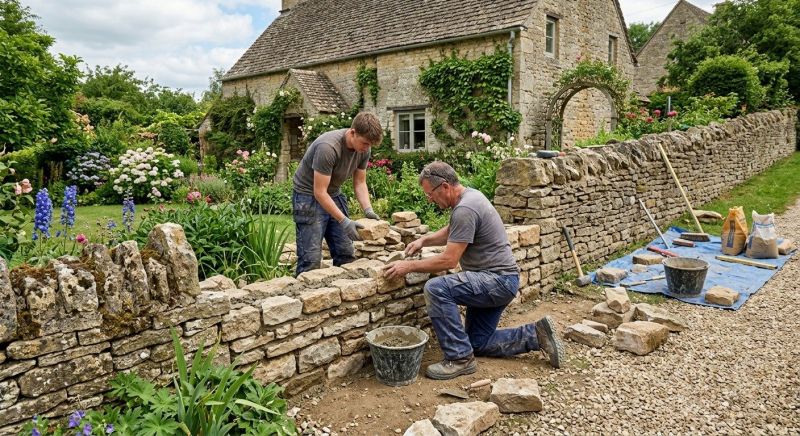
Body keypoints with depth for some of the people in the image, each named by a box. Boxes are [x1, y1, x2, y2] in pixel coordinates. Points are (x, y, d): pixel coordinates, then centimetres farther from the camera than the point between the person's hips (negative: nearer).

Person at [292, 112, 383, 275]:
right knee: (311, 259, -11)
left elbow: (359, 183, 2)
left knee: (346, 256, 4)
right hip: (308, 196, -7)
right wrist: (344, 221, -30)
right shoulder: (328, 147, -30)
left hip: (334, 195, 7)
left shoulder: (363, 149, -8)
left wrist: (368, 209, -14)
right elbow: (319, 192, -27)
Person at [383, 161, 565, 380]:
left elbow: (448, 260, -23)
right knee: (478, 343, 16)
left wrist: (409, 266, -15)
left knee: (436, 289, -27)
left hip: (498, 280, -11)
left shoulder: (465, 210, -23)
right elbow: (451, 232, 26)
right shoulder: (469, 195, 9)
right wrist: (424, 240, 11)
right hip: (497, 281, 11)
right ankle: (536, 335, 17)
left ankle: (460, 358, -16)